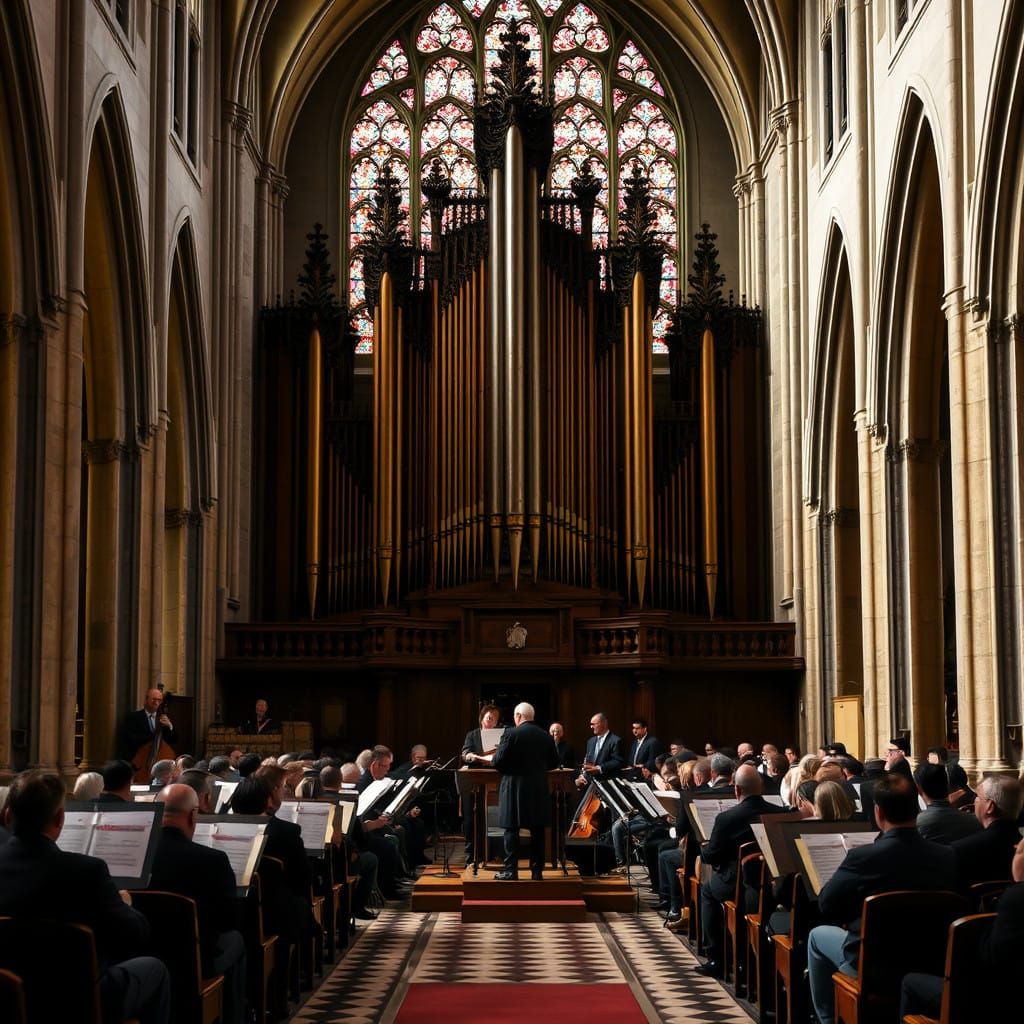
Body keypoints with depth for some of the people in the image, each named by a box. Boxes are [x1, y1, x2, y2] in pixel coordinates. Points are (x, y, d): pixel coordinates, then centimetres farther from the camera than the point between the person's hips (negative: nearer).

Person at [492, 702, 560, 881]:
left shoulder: (511, 734, -10)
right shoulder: (545, 736, 5)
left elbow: (498, 762, -12)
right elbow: (554, 762, 13)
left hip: (515, 789, -4)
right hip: (539, 789, 4)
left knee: (512, 829, 1)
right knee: (537, 830, 8)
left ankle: (511, 870, -1)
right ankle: (537, 871, 9)